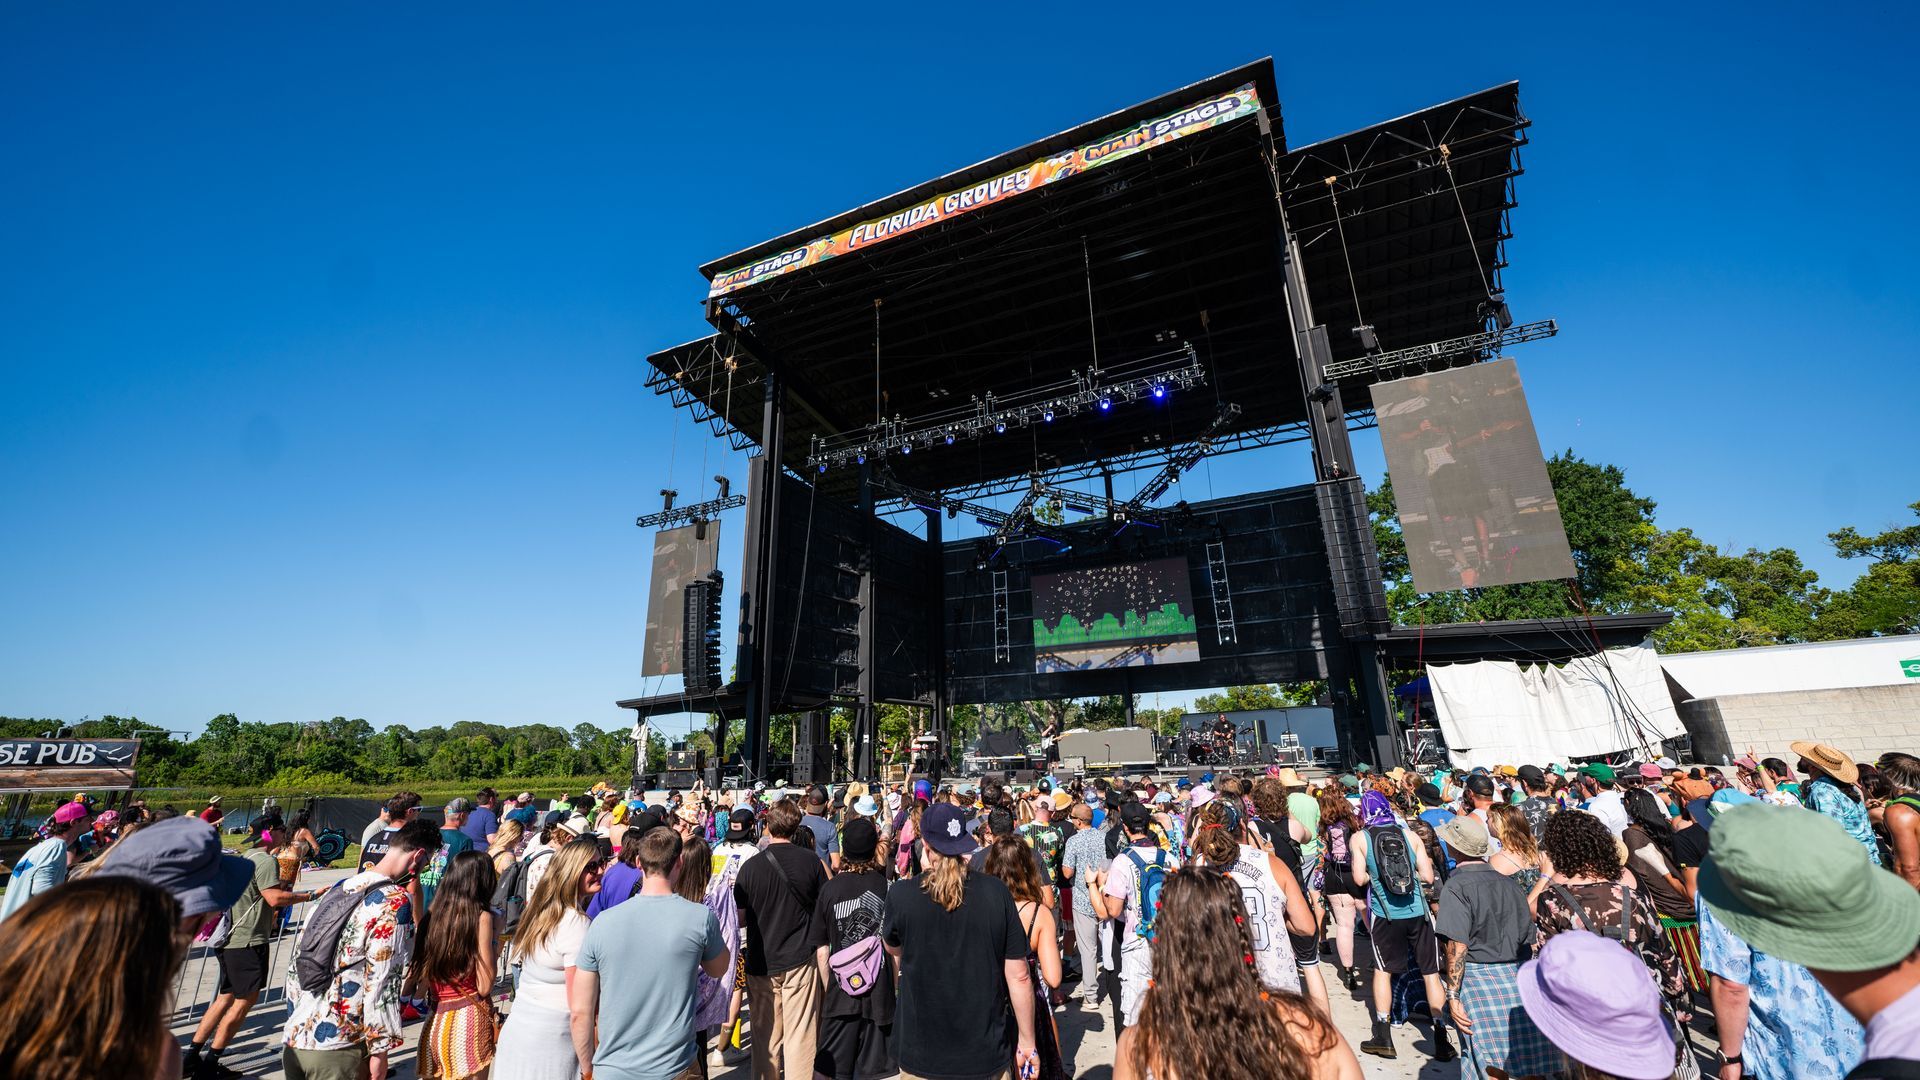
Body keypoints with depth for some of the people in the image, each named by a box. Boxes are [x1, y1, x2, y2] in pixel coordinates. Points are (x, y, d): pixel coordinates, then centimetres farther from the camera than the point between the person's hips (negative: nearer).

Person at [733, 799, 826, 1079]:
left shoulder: (751, 866, -10)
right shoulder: (812, 861, -10)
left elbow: (741, 919, -2)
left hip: (761, 961, 1)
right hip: (800, 960, -1)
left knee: (766, 1035, 16)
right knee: (800, 1035, 7)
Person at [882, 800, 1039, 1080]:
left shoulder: (900, 894, -15)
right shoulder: (996, 892, -15)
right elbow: (1019, 977, -9)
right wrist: (1027, 1041, 5)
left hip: (922, 1056, 0)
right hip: (987, 1055, 0)